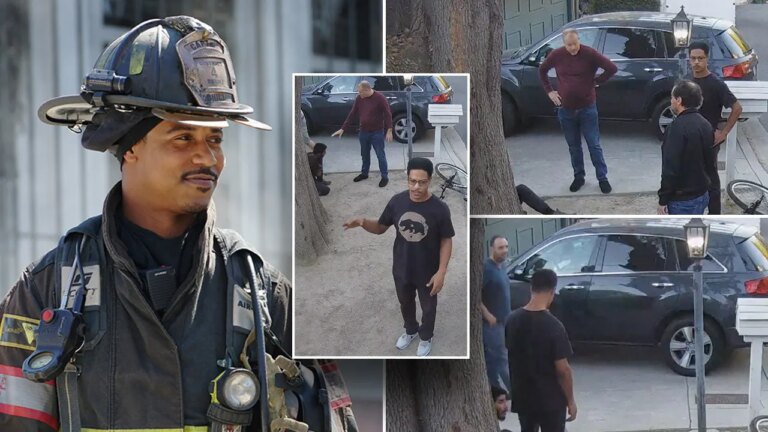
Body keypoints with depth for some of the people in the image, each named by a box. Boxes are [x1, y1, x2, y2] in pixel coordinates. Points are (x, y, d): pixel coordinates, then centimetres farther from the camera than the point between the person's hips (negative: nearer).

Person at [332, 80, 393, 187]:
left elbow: (388, 114, -12)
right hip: (363, 132, 5)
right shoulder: (359, 99, -1)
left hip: (377, 132, -5)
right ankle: (364, 173, 35)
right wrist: (343, 129, 3)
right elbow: (352, 114, 5)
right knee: (365, 154, 18)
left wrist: (389, 130, -17)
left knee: (380, 155, 0)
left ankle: (385, 177, 8)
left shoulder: (379, 98, -16)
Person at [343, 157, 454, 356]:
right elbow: (380, 227, -2)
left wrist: (441, 272, -17)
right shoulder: (397, 201, -15)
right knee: (405, 302, 28)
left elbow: (446, 241, -14)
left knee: (428, 307, 22)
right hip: (401, 268, 3)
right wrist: (362, 222, -23)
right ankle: (410, 330, 57)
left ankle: (426, 337, 50)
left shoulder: (439, 209, -25)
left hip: (427, 271, -3)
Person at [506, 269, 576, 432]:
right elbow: (562, 369, -18)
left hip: (522, 396, 5)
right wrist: (570, 400, -6)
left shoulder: (513, 320, -5)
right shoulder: (553, 326, -22)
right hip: (551, 399, -5)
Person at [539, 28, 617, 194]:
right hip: (566, 110, 3)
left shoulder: (589, 54, -15)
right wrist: (549, 91, 7)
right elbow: (542, 70, 14)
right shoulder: (557, 55, -5)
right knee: (573, 146, 14)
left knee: (594, 145, 2)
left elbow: (612, 68, -13)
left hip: (587, 108, -3)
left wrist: (596, 81, -9)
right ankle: (578, 177, 27)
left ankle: (602, 178, 10)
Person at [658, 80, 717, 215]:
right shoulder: (705, 124, 9)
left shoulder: (678, 127, -21)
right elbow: (711, 163, 16)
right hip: (701, 194, 9)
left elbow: (670, 168, -23)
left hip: (683, 199, -9)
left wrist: (663, 200, -17)